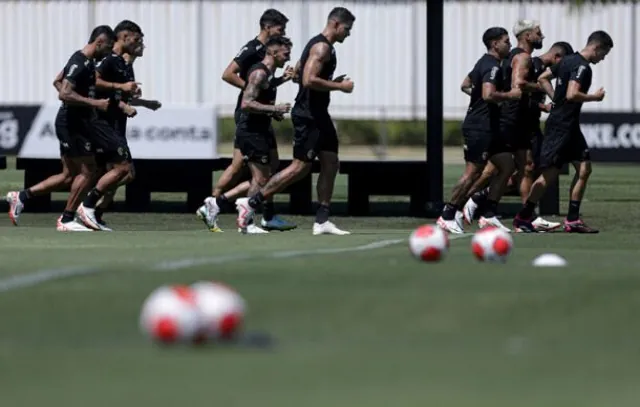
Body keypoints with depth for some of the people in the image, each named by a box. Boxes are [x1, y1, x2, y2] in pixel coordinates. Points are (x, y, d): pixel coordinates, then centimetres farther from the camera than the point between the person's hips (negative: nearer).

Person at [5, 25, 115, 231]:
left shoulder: (85, 61, 13)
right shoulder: (80, 64, -19)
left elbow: (58, 81, 26)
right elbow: (64, 94, -28)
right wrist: (94, 103, -27)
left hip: (76, 123, 10)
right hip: (73, 124, -10)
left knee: (69, 176, 12)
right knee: (87, 171, -6)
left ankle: (21, 196, 14)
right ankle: (67, 220, 2)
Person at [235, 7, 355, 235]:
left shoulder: (318, 44, 16)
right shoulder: (322, 47, -16)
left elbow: (298, 73, 24)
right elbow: (309, 80, -27)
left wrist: (332, 82, 17)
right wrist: (339, 86, -17)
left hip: (318, 114, 11)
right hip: (308, 116, -11)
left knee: (330, 164, 8)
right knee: (300, 167, -10)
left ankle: (322, 221, 9)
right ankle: (251, 203, -7)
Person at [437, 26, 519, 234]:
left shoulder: (484, 63, 17)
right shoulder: (492, 67, -15)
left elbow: (465, 85, 29)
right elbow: (489, 94, -29)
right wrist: (509, 95, -17)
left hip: (487, 127, 11)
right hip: (480, 128, -11)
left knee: (506, 165, 8)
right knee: (473, 172, -9)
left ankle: (489, 215, 8)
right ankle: (448, 216, -4)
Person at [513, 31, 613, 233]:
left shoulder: (568, 60, 13)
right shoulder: (582, 66, -16)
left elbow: (543, 78, 20)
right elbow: (572, 94, -28)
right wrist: (594, 97, -12)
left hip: (570, 126, 10)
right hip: (560, 127, -10)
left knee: (584, 169, 6)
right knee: (549, 174, -5)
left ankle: (572, 220, 8)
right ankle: (523, 218, 5)